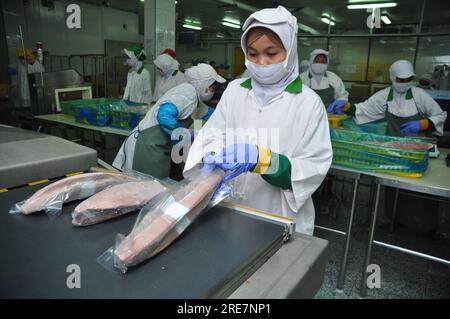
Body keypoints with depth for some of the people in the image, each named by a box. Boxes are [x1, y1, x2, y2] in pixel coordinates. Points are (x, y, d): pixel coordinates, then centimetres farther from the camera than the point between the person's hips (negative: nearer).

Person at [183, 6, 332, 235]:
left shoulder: (308, 102, -9)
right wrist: (212, 157, -30)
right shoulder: (234, 91, 0)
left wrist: (262, 160, -27)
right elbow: (210, 135, -7)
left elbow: (316, 166, -13)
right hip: (231, 211, 3)